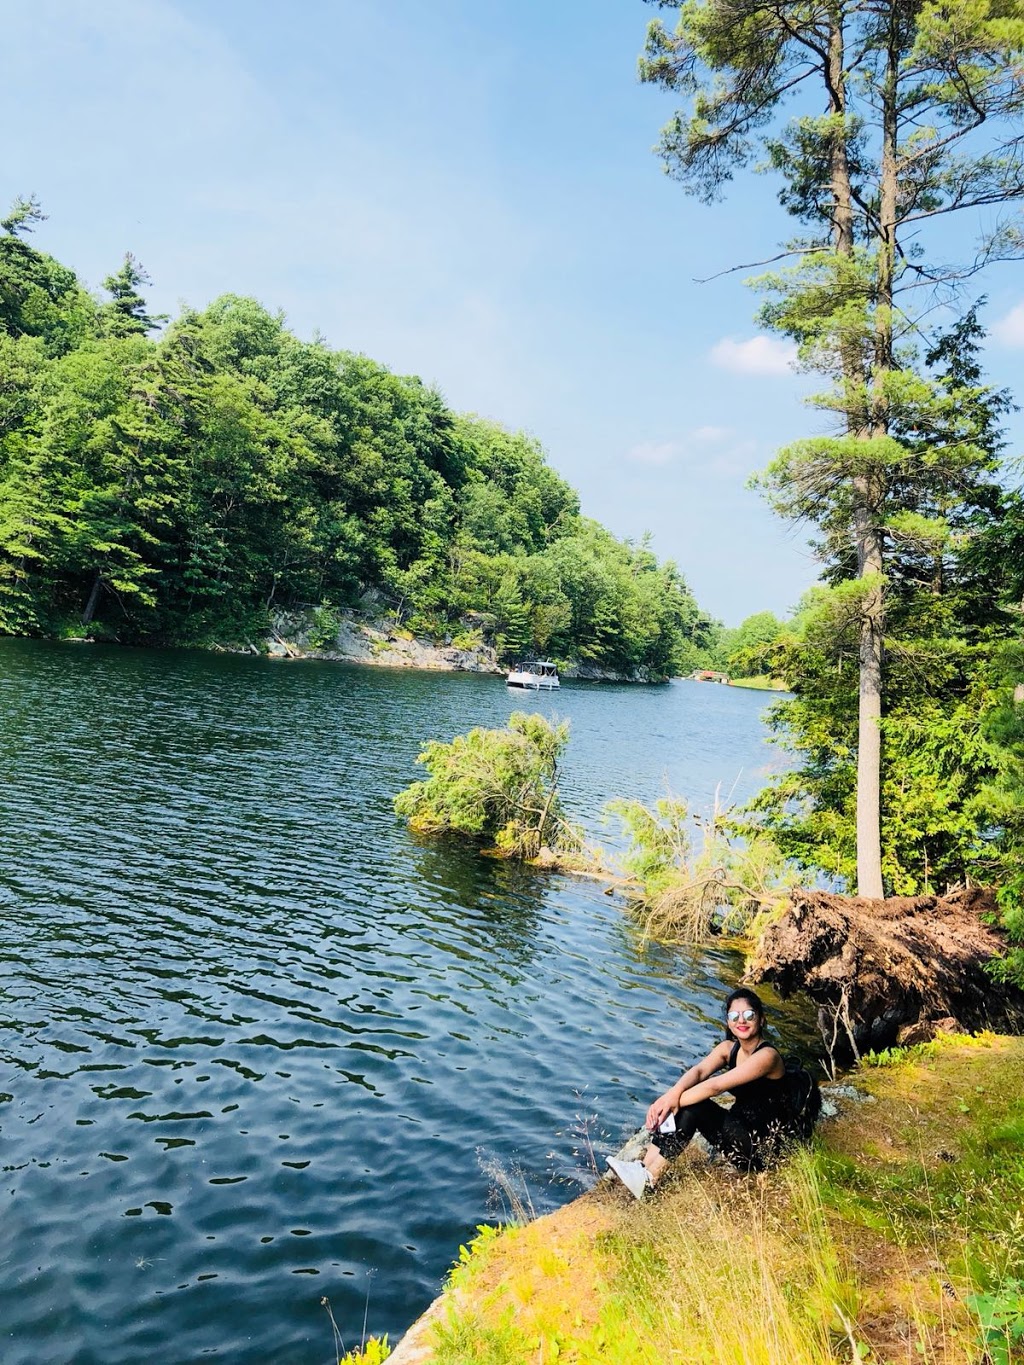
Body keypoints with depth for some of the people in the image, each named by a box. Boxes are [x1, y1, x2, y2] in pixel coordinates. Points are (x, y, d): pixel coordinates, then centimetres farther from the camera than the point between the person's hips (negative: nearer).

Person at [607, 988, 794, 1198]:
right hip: (739, 1129, 7)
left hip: (765, 1147, -7)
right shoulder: (729, 1047, 4)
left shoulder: (767, 1055, -19)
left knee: (692, 1106, -23)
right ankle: (645, 1169, -21)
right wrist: (673, 1093, -35)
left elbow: (716, 1085, -28)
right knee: (688, 1105, -16)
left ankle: (648, 1179, -23)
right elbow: (699, 1071, -15)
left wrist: (674, 1101, -29)